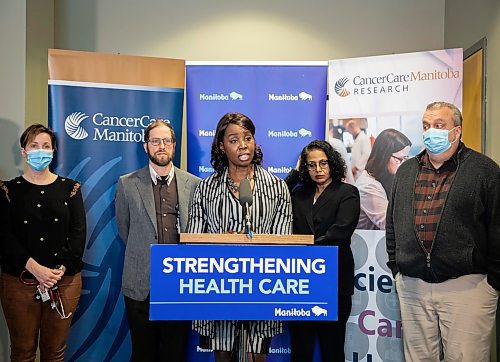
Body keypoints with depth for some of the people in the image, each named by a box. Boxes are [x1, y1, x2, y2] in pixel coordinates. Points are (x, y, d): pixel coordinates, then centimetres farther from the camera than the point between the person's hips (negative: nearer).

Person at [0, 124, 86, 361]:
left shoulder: (70, 188, 6)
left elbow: (79, 232, -1)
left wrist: (61, 270, -12)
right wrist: (35, 268, -16)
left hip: (65, 281, 1)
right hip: (19, 281, 0)